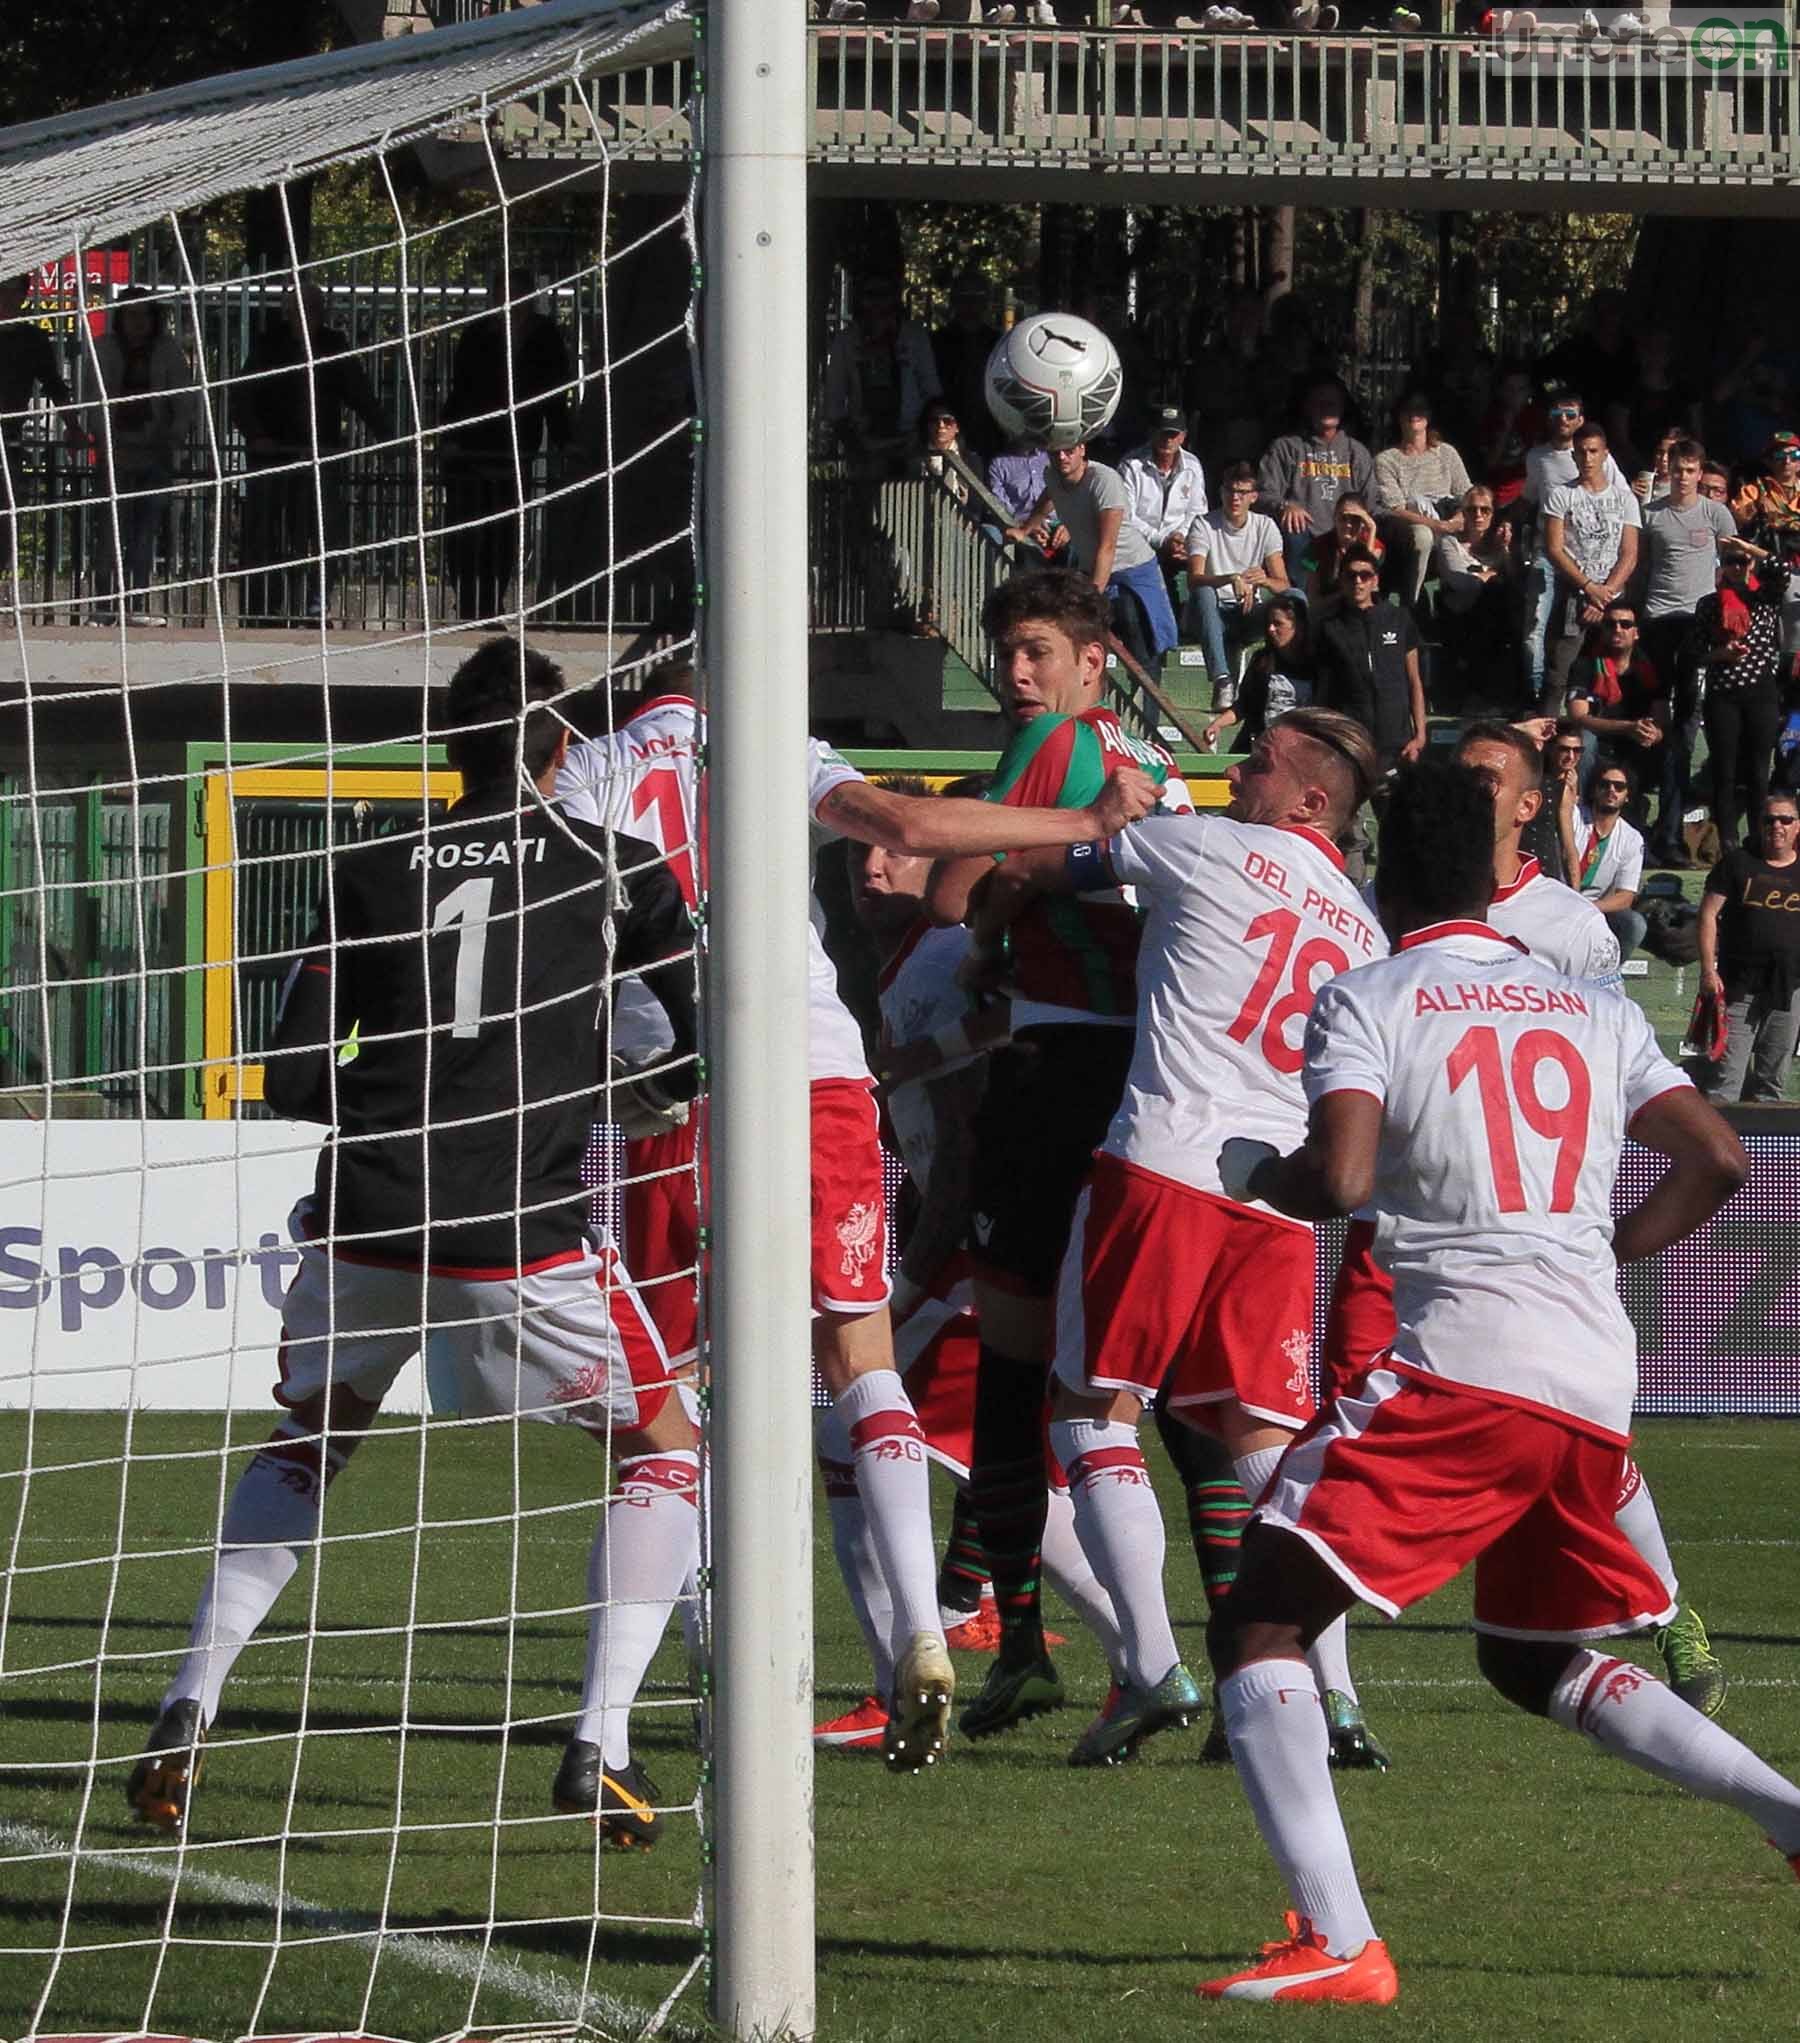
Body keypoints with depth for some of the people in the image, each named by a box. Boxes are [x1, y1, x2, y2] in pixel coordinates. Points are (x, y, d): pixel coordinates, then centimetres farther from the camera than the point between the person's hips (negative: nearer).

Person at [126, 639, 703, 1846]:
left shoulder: (372, 873, 10)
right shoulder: (612, 868, 5)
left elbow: (294, 1081, 8)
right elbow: (714, 1047, 7)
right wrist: (643, 1092, 29)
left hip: (365, 1225, 3)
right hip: (527, 1236, -3)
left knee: (307, 1445, 28)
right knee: (665, 1452, 15)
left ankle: (189, 1713, 16)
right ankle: (601, 1748, 0)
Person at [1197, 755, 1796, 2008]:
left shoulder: (1366, 1001, 2)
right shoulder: (1595, 1011, 18)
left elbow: (1338, 1181, -12)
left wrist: (1256, 1173, 9)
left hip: (1456, 1368, -6)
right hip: (1599, 1385, 6)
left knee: (1259, 1624, -3)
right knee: (1535, 1660, 27)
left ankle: (1337, 1943, -20)